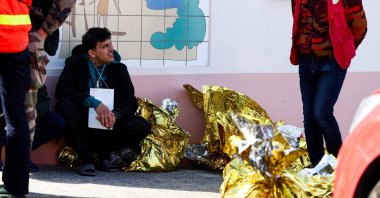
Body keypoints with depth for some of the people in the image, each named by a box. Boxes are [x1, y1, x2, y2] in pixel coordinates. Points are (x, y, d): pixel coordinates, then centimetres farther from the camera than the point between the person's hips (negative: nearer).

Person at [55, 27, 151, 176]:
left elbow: (130, 101, -1)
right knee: (65, 104, -32)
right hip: (83, 127, -2)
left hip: (108, 126, 2)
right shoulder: (75, 64, -2)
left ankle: (105, 153, -2)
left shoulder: (118, 68, 6)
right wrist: (94, 103, -31)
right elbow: (62, 90, -20)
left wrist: (115, 115, -24)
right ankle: (87, 159, -22)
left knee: (142, 126, -24)